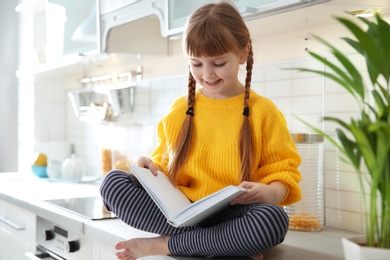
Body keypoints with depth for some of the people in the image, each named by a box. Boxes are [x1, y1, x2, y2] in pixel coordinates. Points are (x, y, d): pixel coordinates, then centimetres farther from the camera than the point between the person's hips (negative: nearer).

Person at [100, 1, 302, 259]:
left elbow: (283, 173, 1)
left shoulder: (263, 111, 1)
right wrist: (153, 168, -5)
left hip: (231, 216, -3)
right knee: (112, 181, -18)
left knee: (274, 218, -35)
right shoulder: (179, 110, 9)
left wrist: (269, 193, -21)